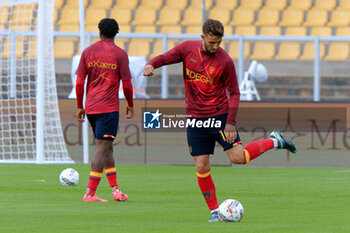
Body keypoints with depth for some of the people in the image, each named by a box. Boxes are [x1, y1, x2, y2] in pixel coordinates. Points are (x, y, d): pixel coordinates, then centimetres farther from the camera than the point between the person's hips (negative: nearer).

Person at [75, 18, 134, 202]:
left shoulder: (87, 52, 7)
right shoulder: (120, 54, -3)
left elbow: (79, 82, 5)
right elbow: (126, 84, -3)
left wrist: (79, 107, 13)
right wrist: (130, 105, 11)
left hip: (90, 107, 5)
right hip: (109, 107, -5)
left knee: (107, 147, 16)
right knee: (102, 148, -6)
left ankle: (115, 189, 16)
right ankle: (90, 193, -12)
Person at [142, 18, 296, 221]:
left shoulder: (225, 61, -10)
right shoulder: (188, 48, -2)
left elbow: (234, 93, -6)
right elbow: (165, 58, 9)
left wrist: (231, 123, -13)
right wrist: (151, 65, -15)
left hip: (220, 114, -3)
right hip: (196, 118, 3)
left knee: (238, 157, -12)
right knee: (202, 167, -1)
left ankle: (274, 141, 12)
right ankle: (215, 211, 9)